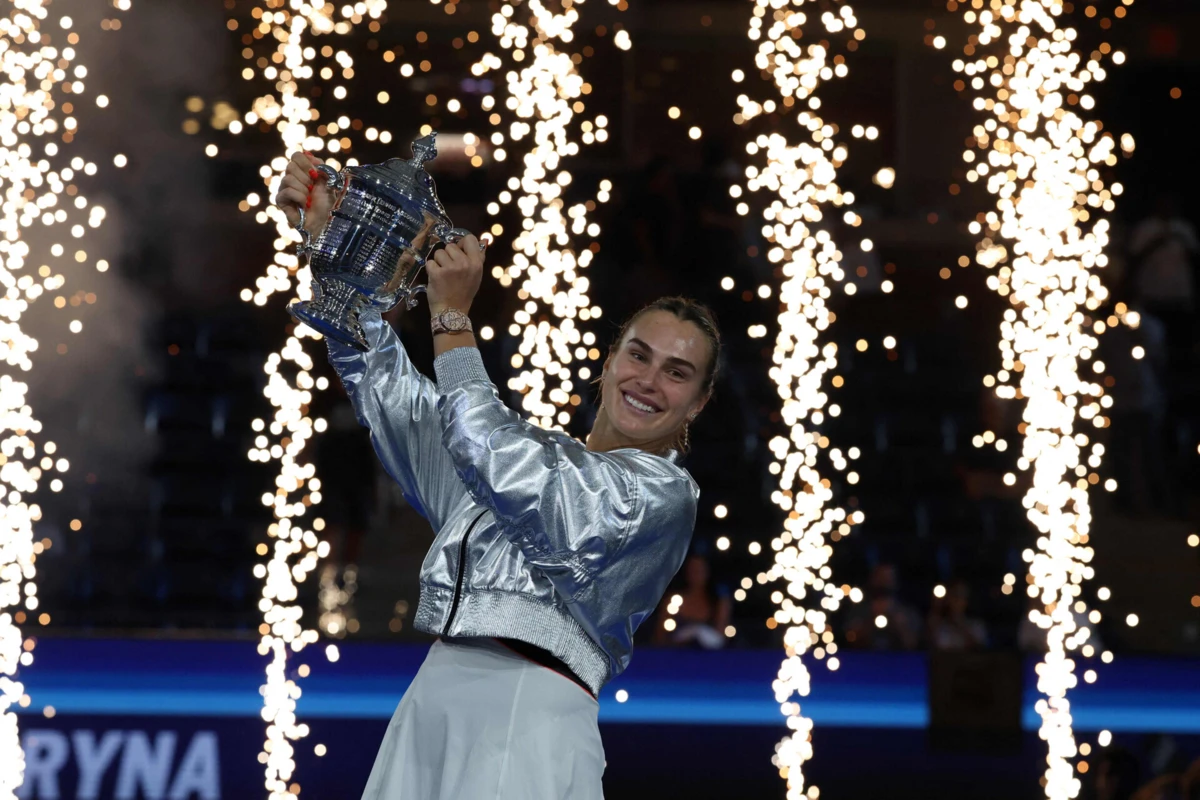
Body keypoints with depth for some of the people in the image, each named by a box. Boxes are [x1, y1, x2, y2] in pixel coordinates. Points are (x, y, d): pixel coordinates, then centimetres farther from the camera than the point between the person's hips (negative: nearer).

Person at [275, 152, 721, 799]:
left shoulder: (663, 492, 2)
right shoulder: (537, 454, 23)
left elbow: (495, 461, -8)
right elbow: (386, 387, 24)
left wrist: (452, 318, -4)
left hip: (527, 717, -6)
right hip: (430, 702, 6)